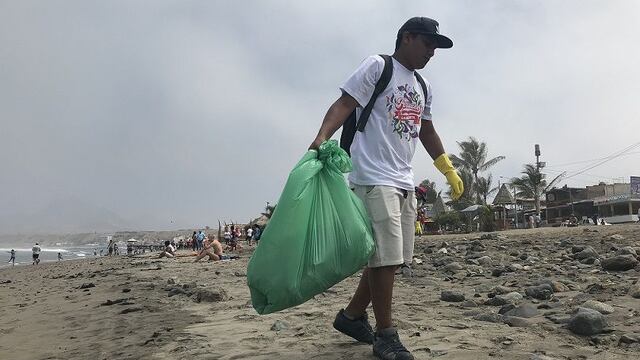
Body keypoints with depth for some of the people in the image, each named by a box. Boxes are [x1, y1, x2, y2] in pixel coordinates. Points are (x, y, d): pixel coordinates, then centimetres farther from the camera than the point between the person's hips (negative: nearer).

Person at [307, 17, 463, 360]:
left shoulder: (422, 87, 22)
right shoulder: (377, 66, 0)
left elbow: (427, 132, 31)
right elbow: (344, 104, -11)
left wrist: (449, 171, 32)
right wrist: (322, 138, -28)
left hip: (404, 181, 9)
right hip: (374, 177, -8)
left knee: (393, 257, 9)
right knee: (385, 255, -9)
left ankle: (352, 315, 24)